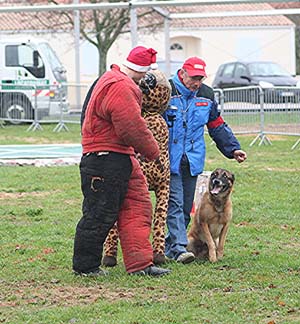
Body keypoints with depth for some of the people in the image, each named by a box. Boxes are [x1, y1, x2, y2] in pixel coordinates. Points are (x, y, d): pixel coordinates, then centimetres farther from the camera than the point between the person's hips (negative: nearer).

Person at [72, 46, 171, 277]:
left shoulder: (112, 80, 17)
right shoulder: (120, 87, -19)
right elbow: (132, 127, -21)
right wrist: (153, 152, -7)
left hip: (122, 159, 11)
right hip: (106, 161, -11)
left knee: (137, 207, 8)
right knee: (101, 215, -2)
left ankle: (140, 264, 7)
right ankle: (85, 266, 8)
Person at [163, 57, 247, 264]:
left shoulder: (206, 96, 11)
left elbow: (218, 126, 20)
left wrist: (233, 148, 12)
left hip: (193, 160, 6)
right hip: (169, 159, -6)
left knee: (186, 207, 7)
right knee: (175, 203, -14)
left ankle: (169, 247, 17)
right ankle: (179, 248, -20)